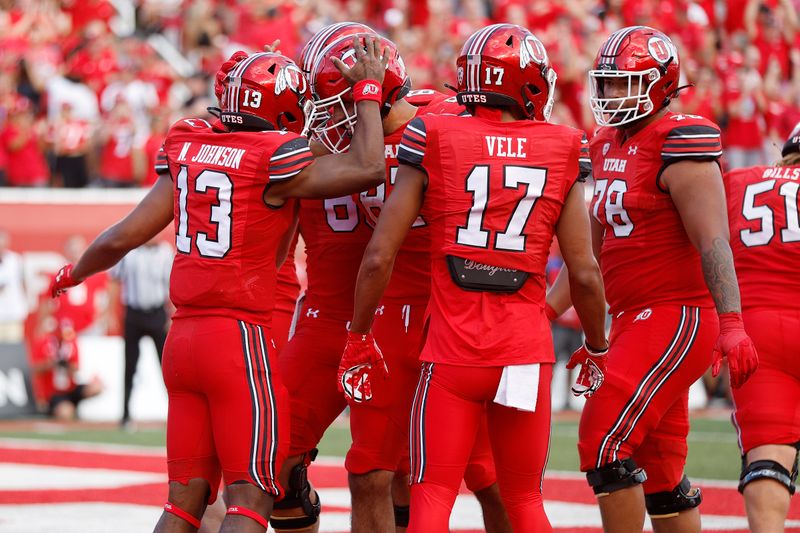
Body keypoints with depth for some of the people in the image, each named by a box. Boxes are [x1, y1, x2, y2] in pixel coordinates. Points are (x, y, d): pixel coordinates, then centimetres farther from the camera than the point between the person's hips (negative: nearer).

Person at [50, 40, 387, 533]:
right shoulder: (274, 159, -10)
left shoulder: (188, 149, 7)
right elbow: (369, 170, -15)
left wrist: (75, 274, 28)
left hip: (183, 338, 7)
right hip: (240, 338, -7)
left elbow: (123, 237, 9)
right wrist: (369, 90, -2)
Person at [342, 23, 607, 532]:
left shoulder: (434, 141, -1)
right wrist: (599, 347, 19)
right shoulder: (562, 151, 2)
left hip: (453, 351, -1)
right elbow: (584, 272, 2)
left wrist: (359, 338, 10)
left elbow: (379, 257, -3)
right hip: (528, 349, 2)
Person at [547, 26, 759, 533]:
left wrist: (731, 325, -29)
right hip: (637, 320, 9)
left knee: (605, 444, -13)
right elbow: (593, 248, 22)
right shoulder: (611, 147, 15)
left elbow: (713, 241, -20)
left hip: (677, 317, -9)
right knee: (660, 474, 11)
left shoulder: (679, 146, -12)